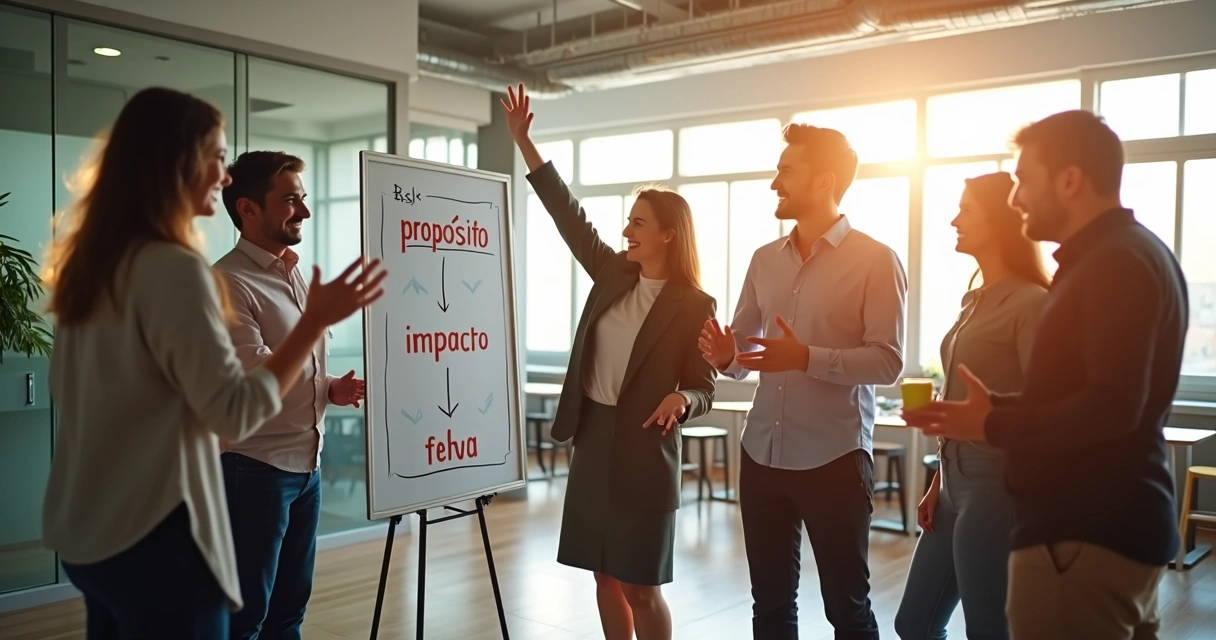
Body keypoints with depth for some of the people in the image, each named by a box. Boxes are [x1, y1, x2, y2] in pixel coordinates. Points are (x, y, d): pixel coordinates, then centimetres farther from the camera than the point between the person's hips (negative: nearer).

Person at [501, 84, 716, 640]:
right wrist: (522, 139, 4)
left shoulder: (694, 306, -10)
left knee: (640, 586, 2)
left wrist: (680, 399, -30)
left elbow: (703, 388, -6)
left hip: (644, 451, -6)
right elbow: (567, 212, 5)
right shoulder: (612, 275, 5)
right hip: (593, 440, 6)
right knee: (605, 578, 13)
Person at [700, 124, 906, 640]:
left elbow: (888, 362, -13)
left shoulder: (874, 260, -6)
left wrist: (806, 358, -25)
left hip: (834, 458, -5)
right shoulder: (764, 260, 11)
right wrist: (726, 356, -8)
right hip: (762, 454, 6)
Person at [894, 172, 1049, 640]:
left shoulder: (1031, 303, -13)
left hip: (996, 487, -9)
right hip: (957, 485, 9)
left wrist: (959, 416, -25)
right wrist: (938, 482, 17)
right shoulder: (975, 301, 13)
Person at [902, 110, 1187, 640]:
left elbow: (1111, 407, -27)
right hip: (1109, 525, 10)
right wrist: (997, 407, 8)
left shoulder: (1117, 263, -17)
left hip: (1084, 535, -10)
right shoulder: (1132, 255, 17)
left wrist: (992, 425, -15)